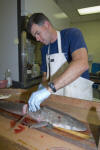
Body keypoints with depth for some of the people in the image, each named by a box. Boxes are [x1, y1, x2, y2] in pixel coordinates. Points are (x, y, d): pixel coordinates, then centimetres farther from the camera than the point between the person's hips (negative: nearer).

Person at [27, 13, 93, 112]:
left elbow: (82, 64, -32)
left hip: (78, 97, -5)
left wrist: (49, 88, -37)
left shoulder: (72, 34, -13)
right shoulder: (44, 49, 7)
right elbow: (46, 75, 11)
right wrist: (42, 87, -11)